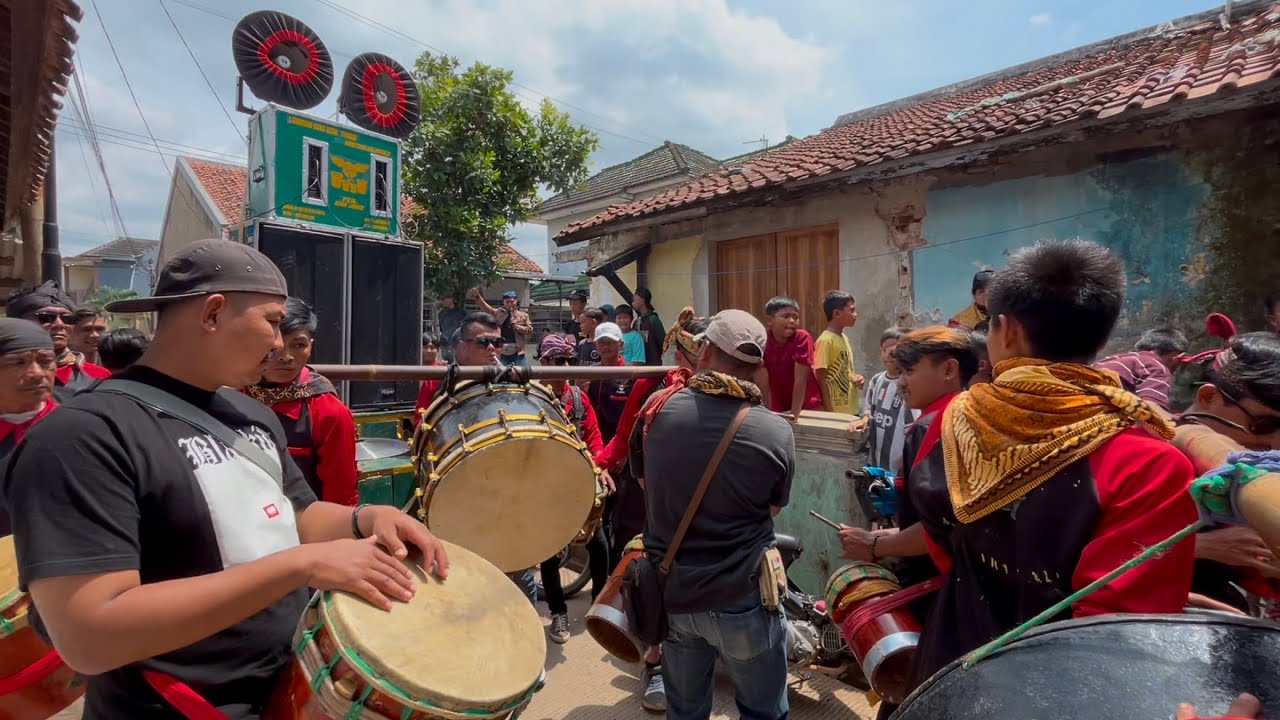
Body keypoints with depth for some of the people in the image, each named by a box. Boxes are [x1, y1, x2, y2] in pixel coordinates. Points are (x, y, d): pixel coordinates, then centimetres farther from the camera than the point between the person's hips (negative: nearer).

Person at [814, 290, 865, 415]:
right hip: (835, 411, -9)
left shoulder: (844, 339, 10)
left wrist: (856, 378, 1)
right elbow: (821, 380, -17)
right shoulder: (825, 340, -15)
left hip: (850, 410, 9)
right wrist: (829, 412, -19)